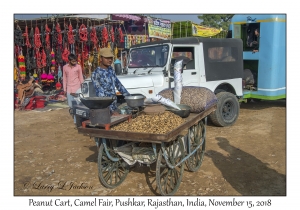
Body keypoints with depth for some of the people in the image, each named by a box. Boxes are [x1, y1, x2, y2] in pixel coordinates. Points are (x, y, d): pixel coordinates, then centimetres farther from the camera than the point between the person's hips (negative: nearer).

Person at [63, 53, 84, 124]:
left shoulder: (78, 67, -2)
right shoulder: (65, 67, 4)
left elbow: (81, 78, 4)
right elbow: (64, 79, 9)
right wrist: (64, 89, 7)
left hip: (77, 88, -2)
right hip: (69, 89, 3)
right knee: (70, 105, 7)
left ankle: (76, 120, 0)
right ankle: (75, 118, 25)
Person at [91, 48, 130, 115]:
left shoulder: (111, 70, 9)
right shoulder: (95, 74, -14)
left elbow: (118, 84, 19)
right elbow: (100, 94, -19)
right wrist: (112, 110, -24)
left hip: (114, 105, 7)